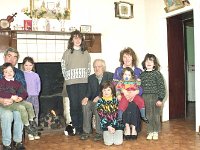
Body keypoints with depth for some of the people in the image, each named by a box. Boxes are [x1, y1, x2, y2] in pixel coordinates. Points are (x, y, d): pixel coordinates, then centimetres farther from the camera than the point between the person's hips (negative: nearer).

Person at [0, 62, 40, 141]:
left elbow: (24, 92, 9)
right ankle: (27, 126, -12)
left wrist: (21, 97, -14)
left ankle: (32, 122, 2)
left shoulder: (16, 82, 13)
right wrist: (12, 97, -24)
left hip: (16, 100, 6)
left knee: (29, 104, -10)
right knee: (21, 108, -25)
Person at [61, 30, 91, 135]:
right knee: (74, 104, -3)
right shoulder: (67, 53, 4)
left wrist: (86, 77, 4)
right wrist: (67, 78, -4)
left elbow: (89, 67, 13)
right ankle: (75, 126, 7)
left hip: (83, 82, 2)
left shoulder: (86, 53, 11)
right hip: (71, 83, -2)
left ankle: (82, 126, 11)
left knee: (83, 104, 1)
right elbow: (63, 67, 2)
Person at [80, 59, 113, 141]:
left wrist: (100, 97, -21)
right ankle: (86, 131, -20)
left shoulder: (110, 76, 1)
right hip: (94, 100, 4)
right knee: (86, 105, -27)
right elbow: (89, 91, 9)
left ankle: (99, 132, -25)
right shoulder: (91, 78, 15)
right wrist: (86, 97, -14)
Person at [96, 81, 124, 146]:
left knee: (118, 142, -13)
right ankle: (106, 133, 17)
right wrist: (108, 126, -16)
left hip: (116, 123, 0)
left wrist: (113, 125, -15)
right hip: (106, 125, 0)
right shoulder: (100, 101, -1)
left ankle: (118, 132, 19)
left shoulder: (115, 100, 0)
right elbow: (101, 116, -7)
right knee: (108, 142, -15)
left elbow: (117, 115, -4)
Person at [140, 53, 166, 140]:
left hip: (155, 97, -2)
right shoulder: (142, 74, 5)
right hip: (145, 98, 3)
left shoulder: (157, 74, -5)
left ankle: (156, 132, 20)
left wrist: (160, 99, -11)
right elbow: (140, 87, 10)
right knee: (148, 116, 7)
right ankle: (150, 132, 20)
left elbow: (161, 87, -7)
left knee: (156, 115, 6)